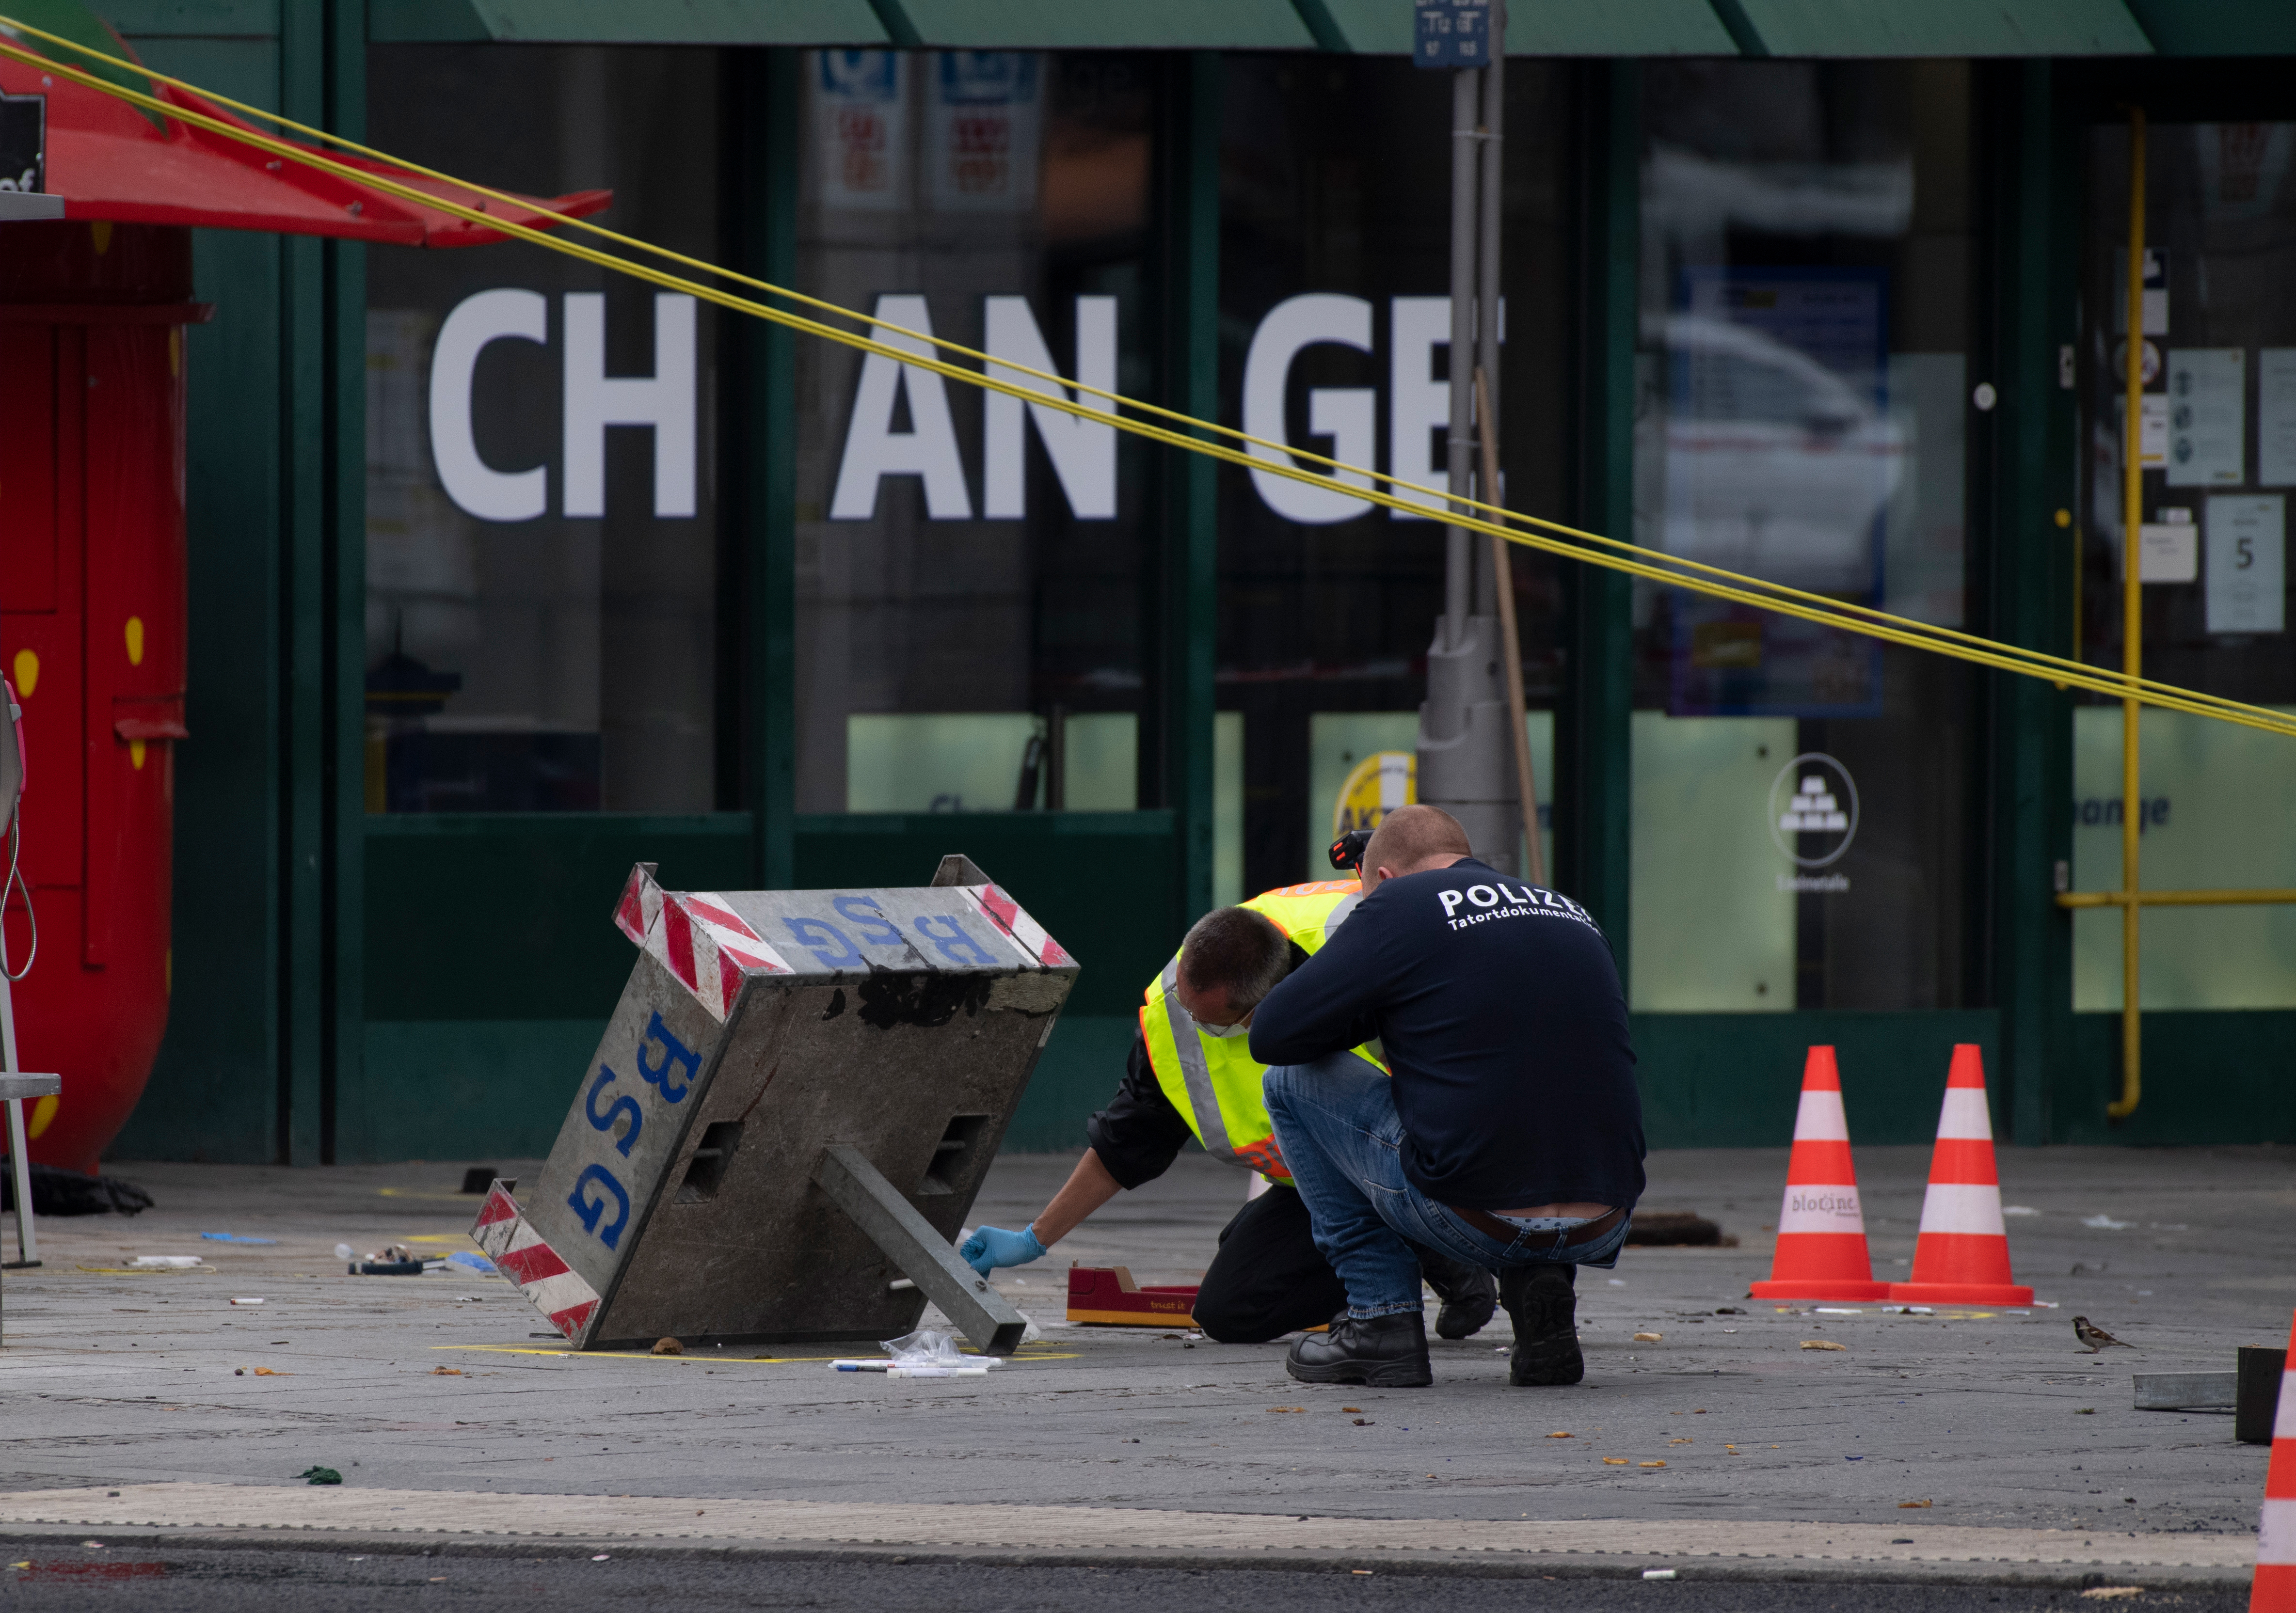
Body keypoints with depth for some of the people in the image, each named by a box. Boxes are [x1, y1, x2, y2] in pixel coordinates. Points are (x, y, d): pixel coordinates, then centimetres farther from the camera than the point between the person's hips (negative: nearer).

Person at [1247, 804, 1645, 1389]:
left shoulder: (1399, 904, 2)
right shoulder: (1574, 916, 18)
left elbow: (1272, 1035, 4)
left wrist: (1376, 1018, 21)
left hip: (1471, 1221, -5)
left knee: (1290, 1081, 17)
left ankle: (1380, 1315, 13)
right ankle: (1541, 1288, 14)